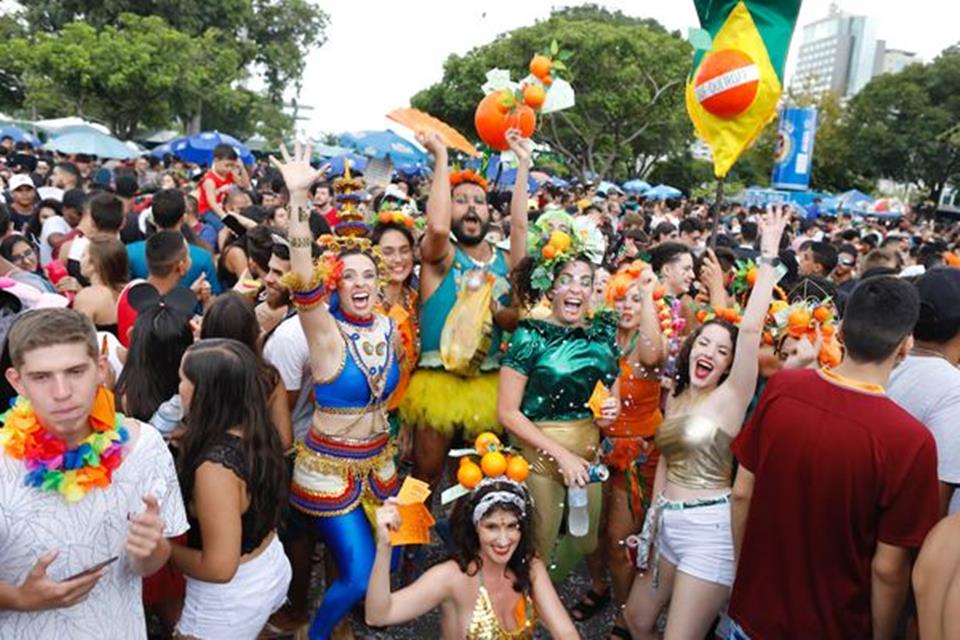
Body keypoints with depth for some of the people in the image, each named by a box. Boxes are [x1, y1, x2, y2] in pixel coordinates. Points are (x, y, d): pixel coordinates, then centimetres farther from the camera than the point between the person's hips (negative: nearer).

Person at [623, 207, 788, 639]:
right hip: (670, 522, 8)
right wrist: (653, 518, 18)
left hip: (709, 527, -7)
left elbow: (751, 328, -24)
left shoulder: (731, 395, -10)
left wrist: (768, 257, -24)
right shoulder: (676, 397, 9)